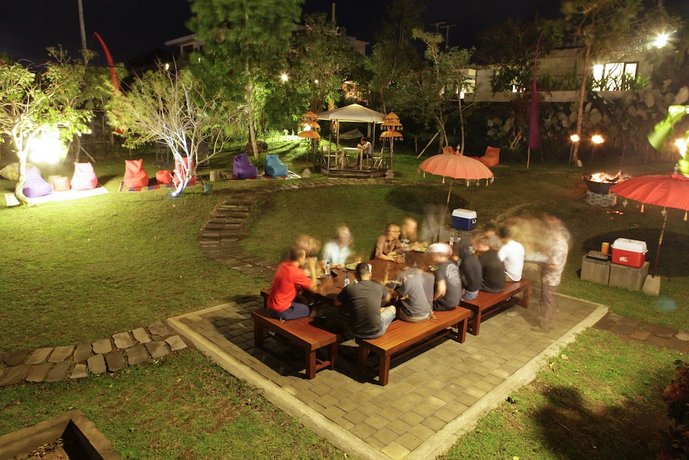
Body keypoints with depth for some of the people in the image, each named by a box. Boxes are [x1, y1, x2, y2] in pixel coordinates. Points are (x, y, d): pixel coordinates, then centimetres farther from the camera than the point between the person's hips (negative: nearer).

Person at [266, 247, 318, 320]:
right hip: (281, 311, -7)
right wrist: (312, 268, -5)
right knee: (309, 309, 15)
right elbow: (313, 287, -12)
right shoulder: (296, 272, -24)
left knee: (302, 302, 27)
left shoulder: (283, 265, -1)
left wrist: (304, 264, 7)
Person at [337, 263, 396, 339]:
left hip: (356, 332, 1)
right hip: (376, 332, 0)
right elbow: (387, 299, 19)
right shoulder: (379, 287, -5)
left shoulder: (349, 289, -9)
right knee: (392, 308, 25)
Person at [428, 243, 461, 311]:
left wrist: (433, 298, -12)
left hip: (445, 304, -8)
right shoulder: (453, 264, 1)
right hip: (456, 302, 8)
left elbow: (441, 290, -29)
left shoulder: (440, 269, -21)